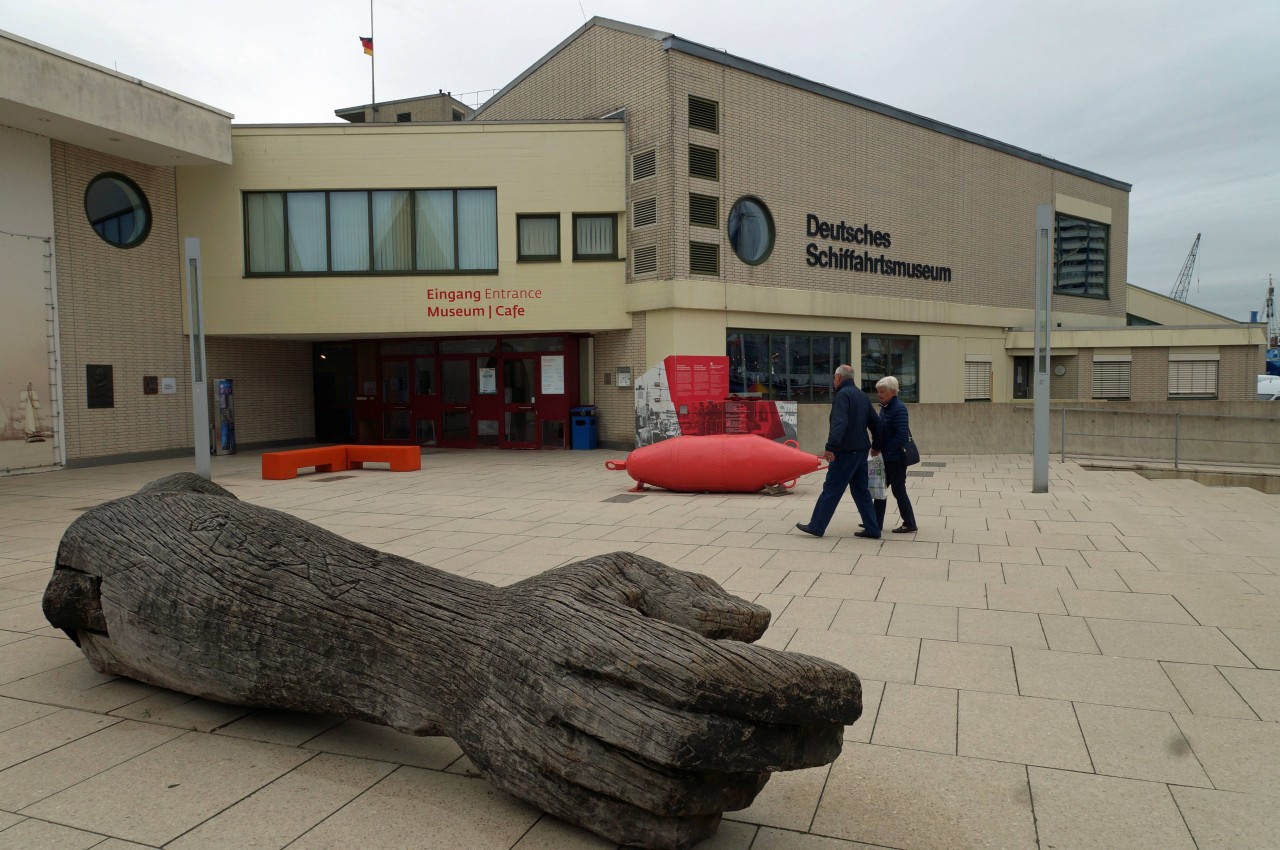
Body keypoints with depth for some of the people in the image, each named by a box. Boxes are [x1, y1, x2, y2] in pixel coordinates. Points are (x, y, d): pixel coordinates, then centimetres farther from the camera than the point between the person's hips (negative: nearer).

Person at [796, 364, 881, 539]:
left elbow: (839, 423, -27)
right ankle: (872, 529, 13)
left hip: (846, 452, -8)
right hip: (861, 451, 8)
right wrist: (876, 445, 25)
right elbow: (874, 423, 17)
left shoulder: (842, 395, -13)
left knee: (831, 489, -2)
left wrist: (831, 447, -32)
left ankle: (816, 526, 4)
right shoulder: (862, 395, 14)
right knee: (861, 490, 12)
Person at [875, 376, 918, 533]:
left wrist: (886, 449, -19)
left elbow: (902, 435, -23)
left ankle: (909, 523, 13)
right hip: (886, 457, 9)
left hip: (896, 458, -9)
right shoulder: (884, 407, 9)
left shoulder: (899, 408, -17)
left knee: (898, 490, 1)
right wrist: (878, 448, 5)